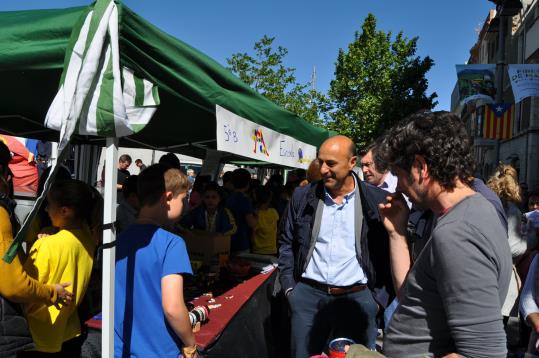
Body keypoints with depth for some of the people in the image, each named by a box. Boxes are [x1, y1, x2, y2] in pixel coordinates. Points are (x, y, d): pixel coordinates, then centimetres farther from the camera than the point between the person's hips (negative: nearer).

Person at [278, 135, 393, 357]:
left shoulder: (377, 201, -5)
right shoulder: (303, 197, 1)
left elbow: (389, 252, 2)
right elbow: (286, 243, 9)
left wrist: (379, 298, -1)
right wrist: (289, 287, 5)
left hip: (358, 298, -1)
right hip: (307, 295, 2)